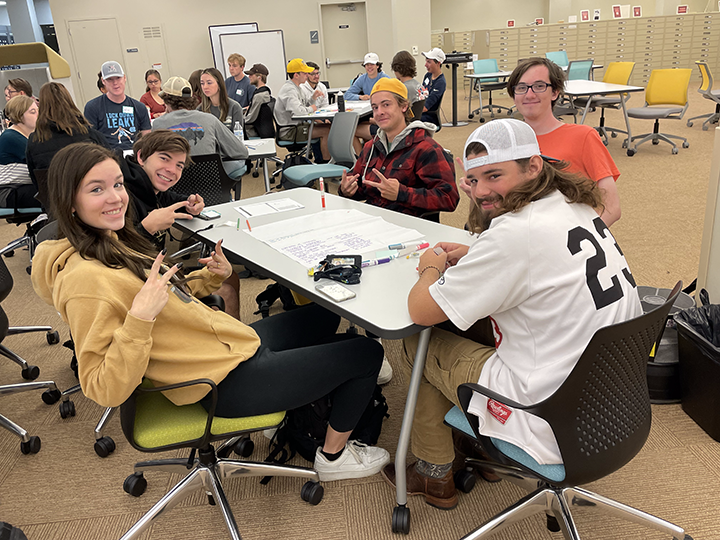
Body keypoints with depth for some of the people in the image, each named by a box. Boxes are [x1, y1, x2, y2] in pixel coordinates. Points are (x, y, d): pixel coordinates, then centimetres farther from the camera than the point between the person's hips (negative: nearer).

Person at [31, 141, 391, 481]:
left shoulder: (115, 243, 4)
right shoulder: (84, 278, -25)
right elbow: (104, 390, -26)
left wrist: (211, 277, 1)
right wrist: (139, 317, -37)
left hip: (237, 341, 9)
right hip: (226, 382, -9)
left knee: (326, 316, 28)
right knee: (367, 352, 2)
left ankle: (291, 415, 36)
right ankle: (334, 456, 23)